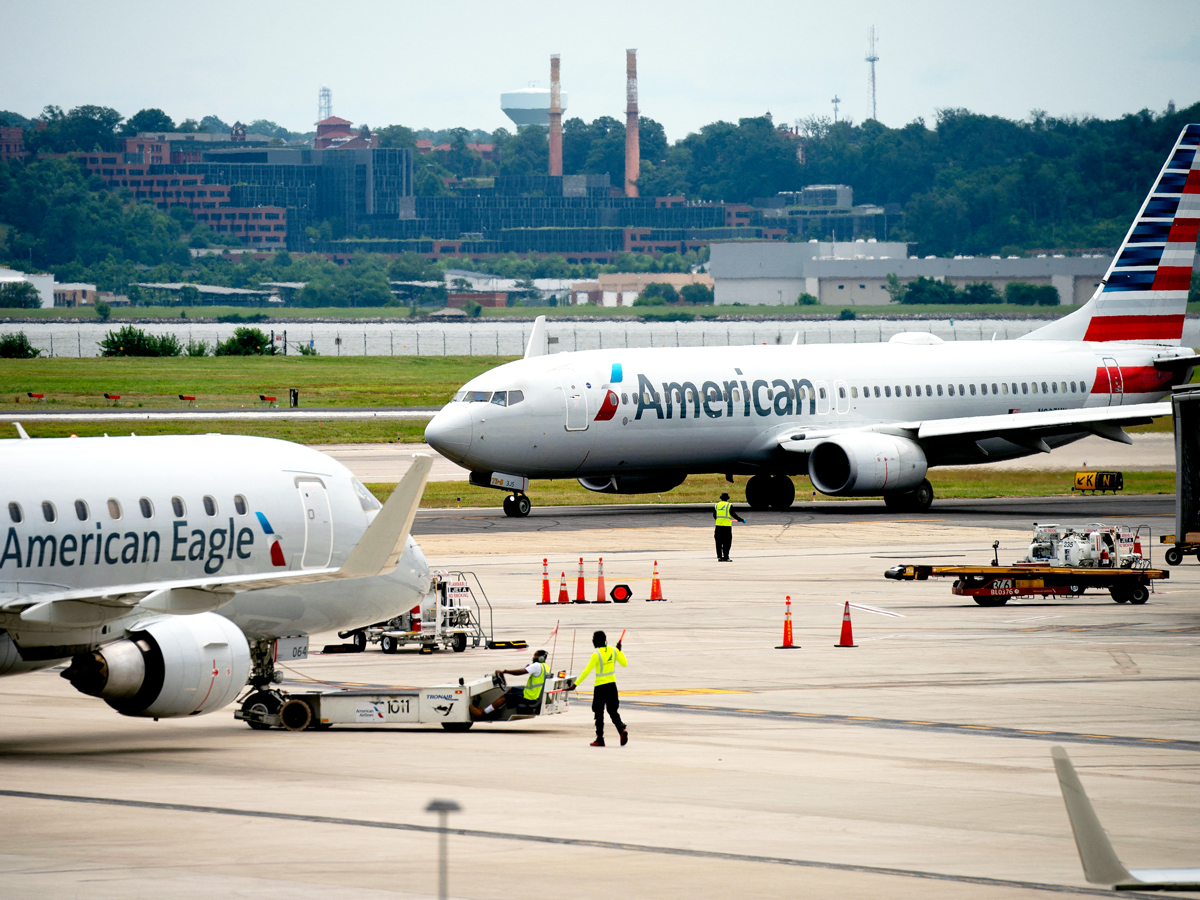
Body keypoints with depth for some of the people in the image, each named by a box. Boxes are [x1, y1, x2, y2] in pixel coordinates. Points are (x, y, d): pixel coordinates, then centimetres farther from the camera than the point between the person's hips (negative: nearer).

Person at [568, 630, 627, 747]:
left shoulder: (596, 654, -16)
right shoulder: (613, 651, 1)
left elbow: (586, 671, -17)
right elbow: (624, 663, 13)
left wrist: (575, 684, -14)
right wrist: (619, 650, 25)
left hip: (600, 686, -5)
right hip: (612, 684, 5)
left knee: (599, 713, 5)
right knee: (613, 711, 13)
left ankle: (600, 739, 7)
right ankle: (622, 729, -13)